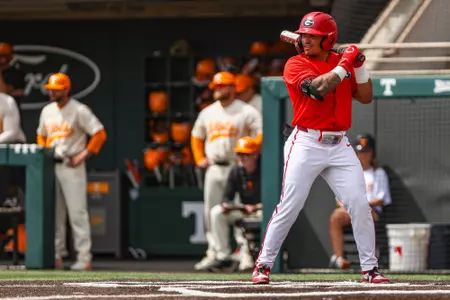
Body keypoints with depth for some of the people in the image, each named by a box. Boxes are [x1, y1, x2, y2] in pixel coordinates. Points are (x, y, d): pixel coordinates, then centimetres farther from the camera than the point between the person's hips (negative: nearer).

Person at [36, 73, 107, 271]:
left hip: (71, 166, -7)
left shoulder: (79, 111, -8)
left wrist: (83, 156, -15)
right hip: (50, 166, 7)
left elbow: (100, 134, -11)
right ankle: (56, 255, 12)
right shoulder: (47, 111, 12)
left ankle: (84, 258, -10)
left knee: (77, 212, -10)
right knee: (53, 212, 7)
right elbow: (41, 135, 25)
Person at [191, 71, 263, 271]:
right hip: (214, 169, 6)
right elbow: (196, 136, 27)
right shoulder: (207, 112, 15)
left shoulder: (246, 112, -3)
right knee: (211, 213, 3)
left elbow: (261, 134, -11)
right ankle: (213, 253, 6)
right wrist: (199, 159, 14)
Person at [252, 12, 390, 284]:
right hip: (306, 144, -4)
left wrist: (359, 66, -2)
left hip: (340, 146, 4)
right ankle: (263, 265, 3)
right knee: (289, 207, -7)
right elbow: (317, 88, -20)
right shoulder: (296, 64, -3)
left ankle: (370, 268, 6)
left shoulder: (342, 61, 11)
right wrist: (345, 65, -12)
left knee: (360, 206, -2)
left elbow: (366, 97, 10)